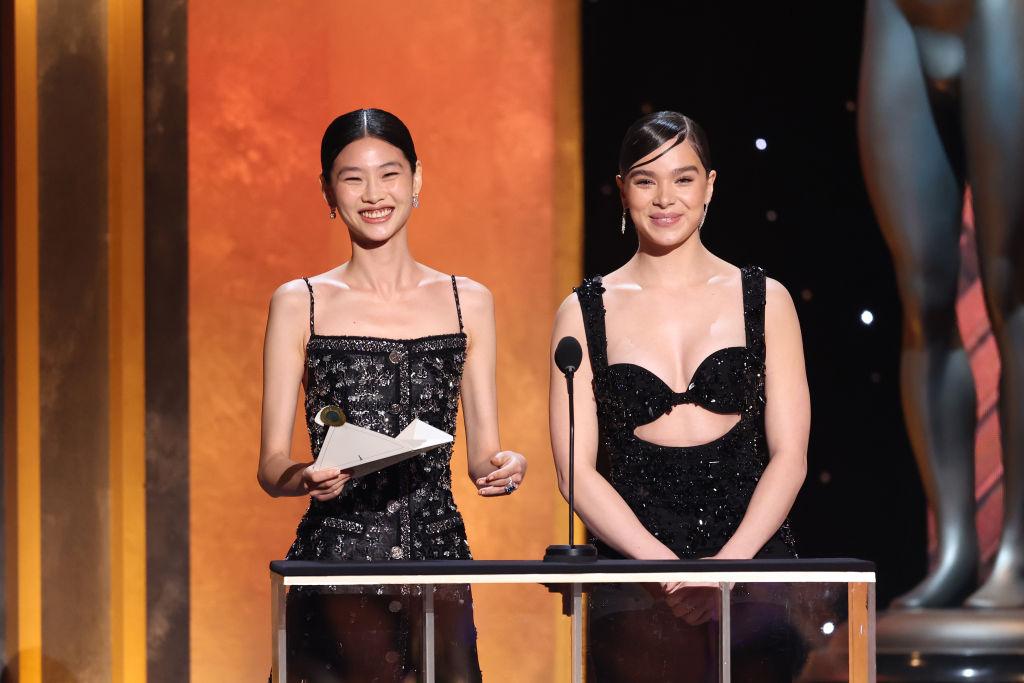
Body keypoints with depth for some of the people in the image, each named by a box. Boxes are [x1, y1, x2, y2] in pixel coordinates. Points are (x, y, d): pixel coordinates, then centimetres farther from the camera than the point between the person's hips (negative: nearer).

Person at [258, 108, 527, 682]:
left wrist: (503, 467, -10)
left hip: (438, 551, 2)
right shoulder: (300, 305, 5)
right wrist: (304, 479, -19)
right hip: (335, 562, -2)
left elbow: (482, 455, 12)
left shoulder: (468, 302, 12)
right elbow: (272, 466, 2)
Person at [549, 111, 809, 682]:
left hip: (754, 565, 1)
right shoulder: (586, 312, 7)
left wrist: (726, 565, -11)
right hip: (635, 586, -1)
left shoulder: (763, 300, 8)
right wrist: (663, 564, -12)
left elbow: (789, 456, 3)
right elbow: (577, 469, 1)